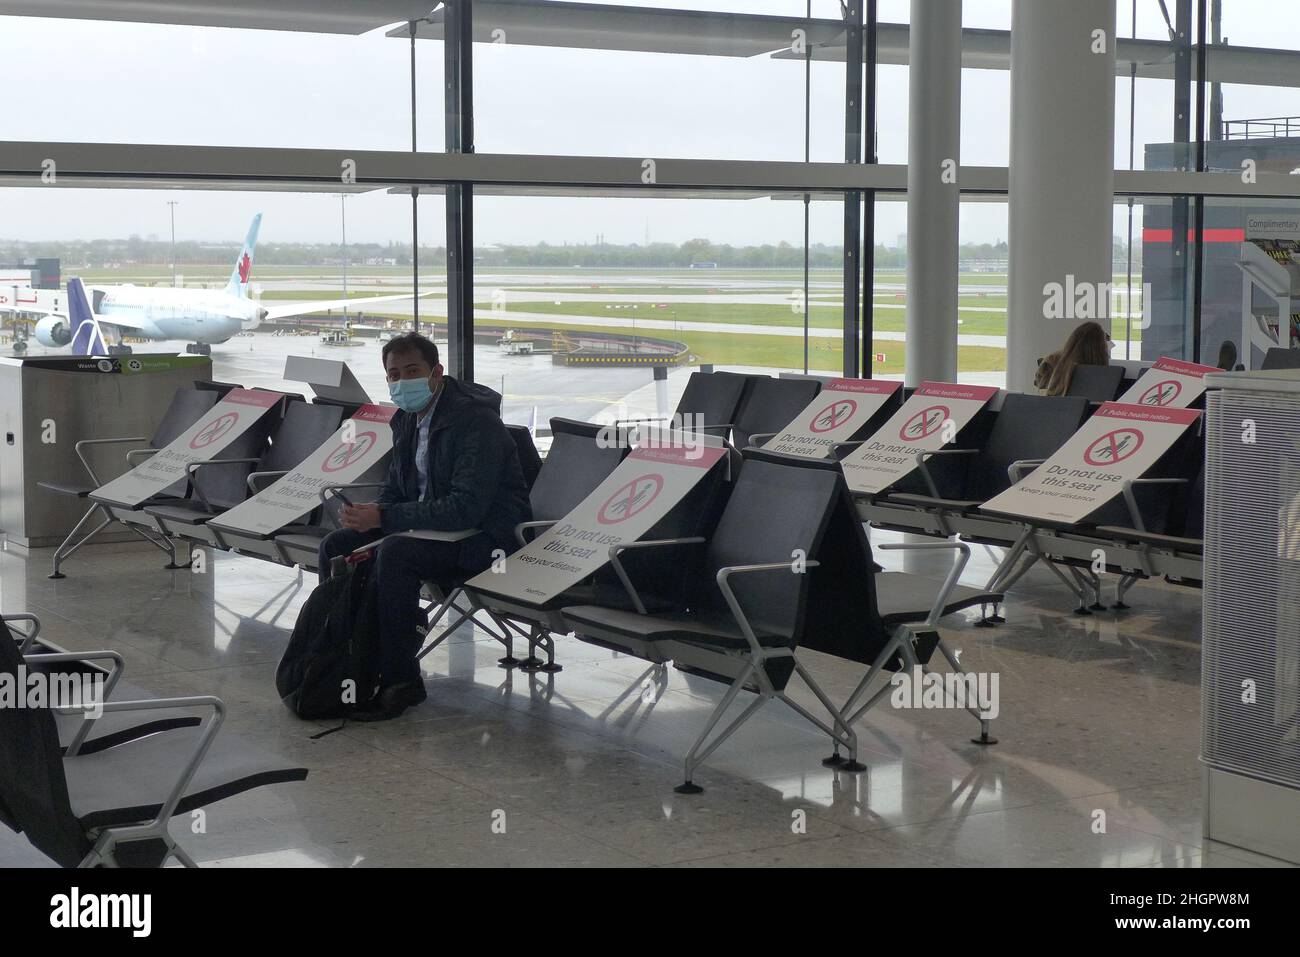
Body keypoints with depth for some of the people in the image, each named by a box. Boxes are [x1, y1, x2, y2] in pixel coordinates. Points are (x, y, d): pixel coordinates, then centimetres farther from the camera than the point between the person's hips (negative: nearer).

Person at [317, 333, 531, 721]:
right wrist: (369, 516, -6)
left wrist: (383, 517, -30)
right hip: (431, 522, 9)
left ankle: (400, 681, -23)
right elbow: (396, 487, 17)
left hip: (485, 533, -9)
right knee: (335, 546, 1)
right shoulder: (408, 419, 6)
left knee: (395, 552, -32)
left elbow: (466, 508, -30)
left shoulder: (476, 421, -22)